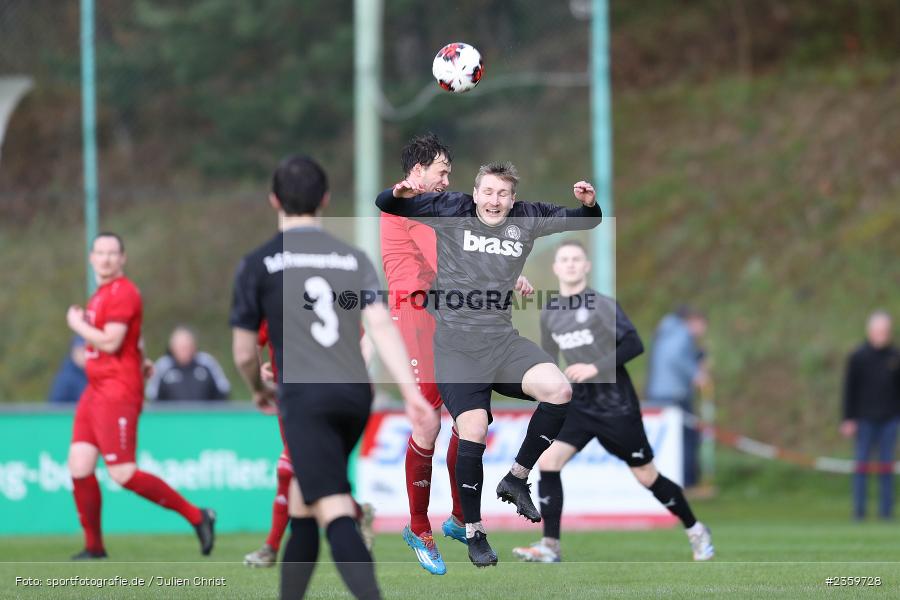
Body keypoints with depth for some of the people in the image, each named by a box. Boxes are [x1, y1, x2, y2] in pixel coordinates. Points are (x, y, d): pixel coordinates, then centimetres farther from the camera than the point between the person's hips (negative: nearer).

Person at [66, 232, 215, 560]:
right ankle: (94, 547, 10)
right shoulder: (101, 294, 18)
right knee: (79, 466, 2)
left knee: (123, 474, -12)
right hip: (95, 391, 9)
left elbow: (110, 342, -20)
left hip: (118, 394, -9)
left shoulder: (122, 293, -12)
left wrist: (78, 324, -7)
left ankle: (197, 517, -2)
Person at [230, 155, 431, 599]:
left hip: (305, 397, -5)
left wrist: (259, 391, 30)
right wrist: (410, 389, -9)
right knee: (302, 501, 21)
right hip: (355, 394, 5)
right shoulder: (354, 259, 14)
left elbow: (244, 353, 9)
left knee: (334, 513, -14)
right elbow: (380, 325, -1)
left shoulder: (258, 264, 5)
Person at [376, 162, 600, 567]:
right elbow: (386, 205, -1)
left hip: (502, 341, 3)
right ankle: (473, 531, 4)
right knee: (473, 431, -13)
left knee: (559, 390, -20)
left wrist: (588, 205, -9)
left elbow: (584, 221, 15)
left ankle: (516, 480, -1)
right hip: (456, 347, -3)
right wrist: (400, 194, -26)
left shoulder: (526, 220, 7)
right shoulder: (451, 211, -2)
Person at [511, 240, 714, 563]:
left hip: (616, 406, -5)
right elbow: (549, 358, 19)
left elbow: (634, 344, -18)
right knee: (547, 462, -14)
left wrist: (595, 368, -24)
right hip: (580, 406, 5)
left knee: (647, 477, 4)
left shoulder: (602, 304, -12)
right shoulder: (550, 314, 6)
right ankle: (550, 547, -11)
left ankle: (695, 530, 25)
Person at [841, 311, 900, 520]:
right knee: (862, 464, -1)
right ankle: (859, 509, 2)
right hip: (865, 419, -2)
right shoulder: (858, 357, -1)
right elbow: (849, 390, 1)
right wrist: (848, 420, -3)